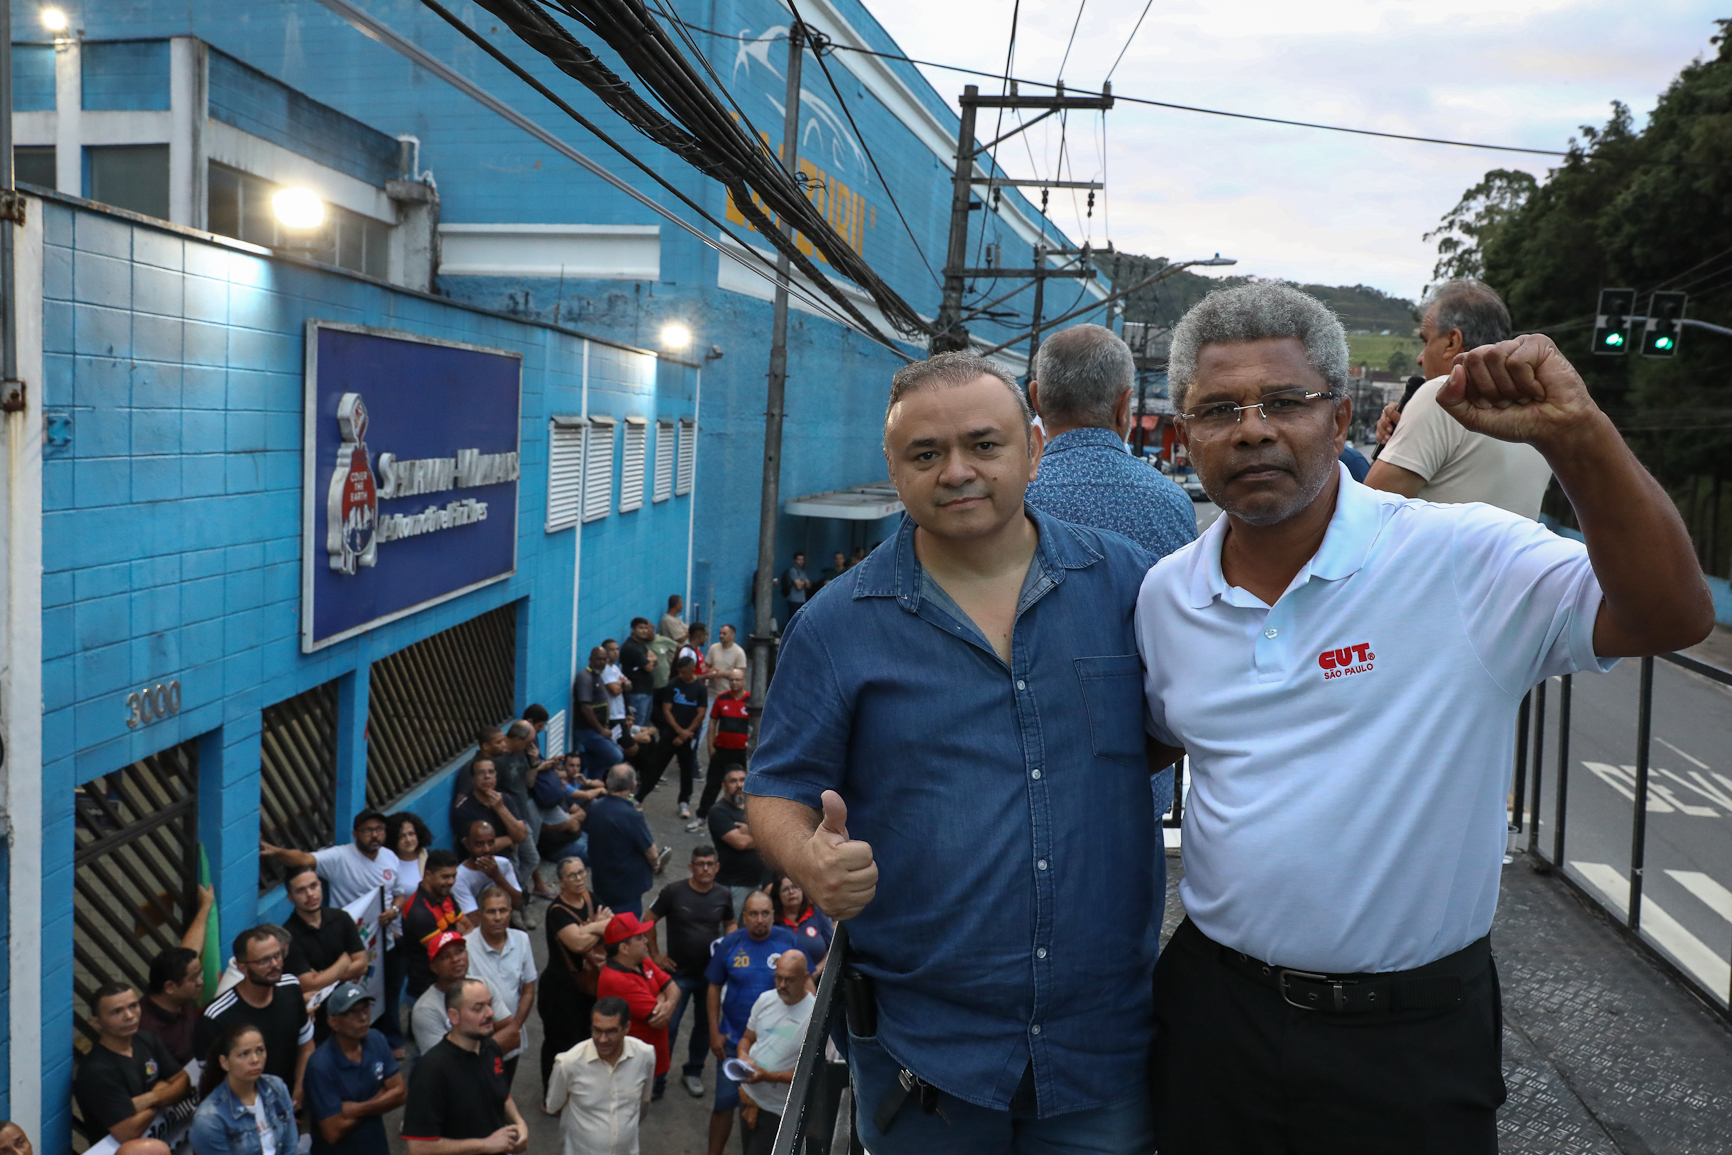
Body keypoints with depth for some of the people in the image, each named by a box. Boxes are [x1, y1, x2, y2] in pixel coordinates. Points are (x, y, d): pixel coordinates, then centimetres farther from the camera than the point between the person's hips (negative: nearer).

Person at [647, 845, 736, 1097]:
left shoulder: (723, 895, -5)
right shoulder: (673, 892, -13)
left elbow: (729, 924, 11)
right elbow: (650, 922, -3)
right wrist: (655, 955, -5)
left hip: (711, 973, 3)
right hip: (678, 973, -3)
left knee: (705, 1024, 15)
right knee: (667, 1026, 1)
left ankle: (693, 1072, 34)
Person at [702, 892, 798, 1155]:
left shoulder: (789, 941, -10)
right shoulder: (730, 944, -8)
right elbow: (714, 988, 0)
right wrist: (714, 1032, -4)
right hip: (734, 1039, 0)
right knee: (725, 1102, 7)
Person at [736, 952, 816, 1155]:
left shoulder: (816, 1015, -19)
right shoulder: (766, 999, -1)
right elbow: (747, 1039, 13)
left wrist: (767, 1076, -25)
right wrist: (743, 1055, -10)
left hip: (779, 1111, -6)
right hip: (749, 1096, 6)